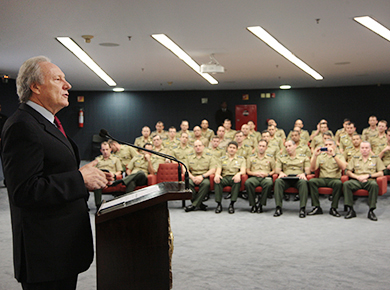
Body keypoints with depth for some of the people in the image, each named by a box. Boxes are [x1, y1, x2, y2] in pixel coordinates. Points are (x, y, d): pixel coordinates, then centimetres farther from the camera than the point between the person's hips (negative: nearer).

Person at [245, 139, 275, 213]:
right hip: (254, 177, 1)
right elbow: (248, 171, 16)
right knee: (248, 182, -36)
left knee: (269, 183, -39)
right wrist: (255, 173, -5)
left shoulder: (270, 158, 21)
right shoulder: (251, 158, 22)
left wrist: (267, 174, -6)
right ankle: (253, 205, -26)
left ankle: (261, 204, -27)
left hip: (266, 177, 0)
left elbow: (274, 170, 14)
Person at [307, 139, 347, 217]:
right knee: (311, 181, -29)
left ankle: (333, 208, -23)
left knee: (339, 183, -36)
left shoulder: (339, 156, 12)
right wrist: (315, 155, -8)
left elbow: (343, 167, -10)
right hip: (322, 179, 2)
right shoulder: (321, 156, 17)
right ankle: (317, 207, -25)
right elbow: (312, 169, 4)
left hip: (335, 179, -2)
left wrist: (333, 155, -18)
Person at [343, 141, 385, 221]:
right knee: (346, 184, -31)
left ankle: (371, 211, -31)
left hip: (370, 180, -2)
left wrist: (368, 175, -6)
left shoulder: (376, 159, 19)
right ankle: (350, 210, -28)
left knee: (374, 185, -39)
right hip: (357, 181, 2)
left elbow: (381, 173, 9)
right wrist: (358, 177, -5)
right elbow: (348, 172, 14)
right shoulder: (355, 159, 23)